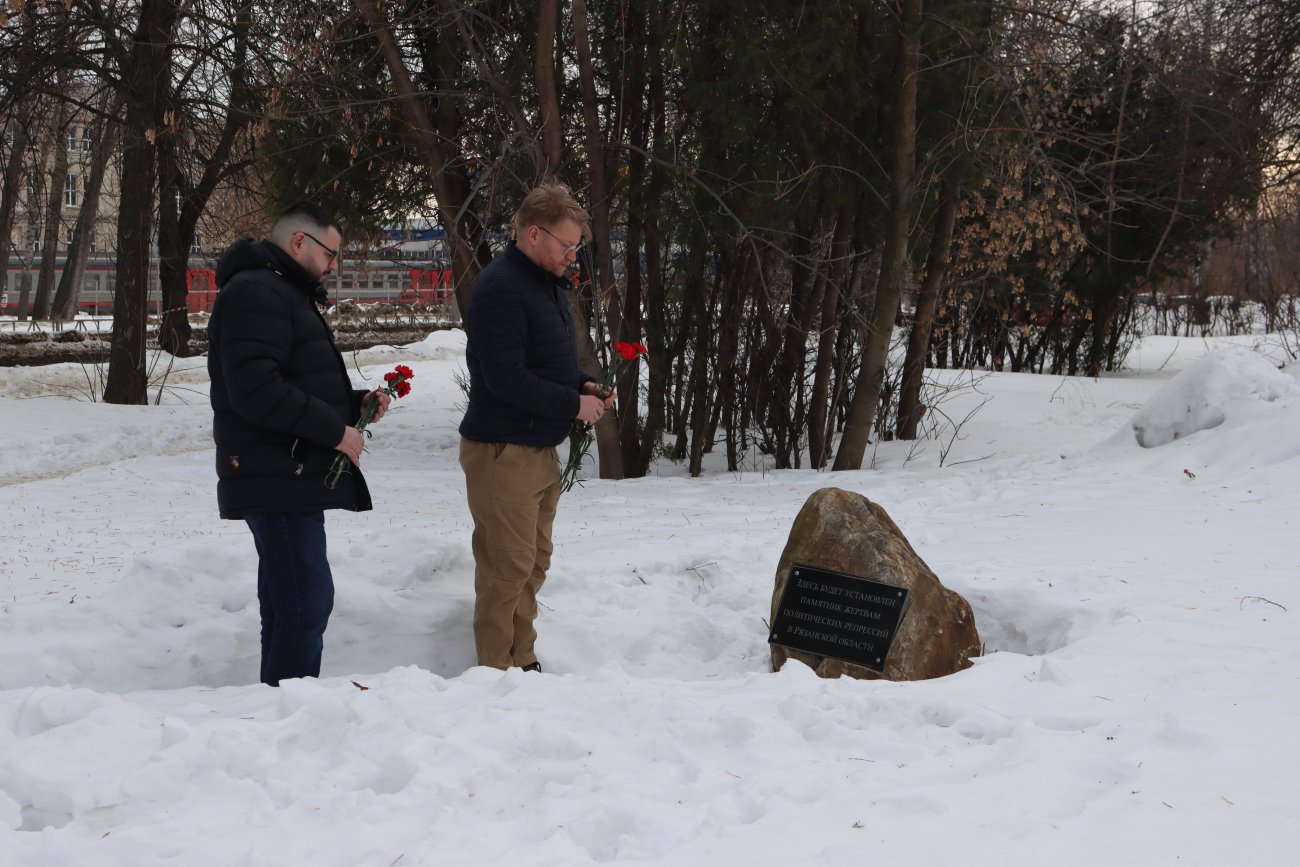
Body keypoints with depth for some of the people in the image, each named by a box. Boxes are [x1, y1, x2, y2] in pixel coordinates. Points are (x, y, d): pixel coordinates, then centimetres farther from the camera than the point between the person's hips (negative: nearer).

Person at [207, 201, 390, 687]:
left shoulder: (286, 295, 24)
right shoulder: (255, 292, -11)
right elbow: (255, 390, -23)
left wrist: (354, 403, 11)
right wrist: (335, 430, -18)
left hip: (292, 481, 11)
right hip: (277, 481, -11)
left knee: (288, 604, 12)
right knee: (306, 601, -14)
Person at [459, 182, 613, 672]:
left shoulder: (548, 283, 13)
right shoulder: (501, 289, -19)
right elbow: (506, 378, -24)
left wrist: (583, 384, 4)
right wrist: (574, 403, -17)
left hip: (541, 448, 10)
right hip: (502, 451, -10)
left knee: (533, 562, 16)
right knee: (507, 567, -5)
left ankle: (523, 661, 25)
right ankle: (497, 672, 4)